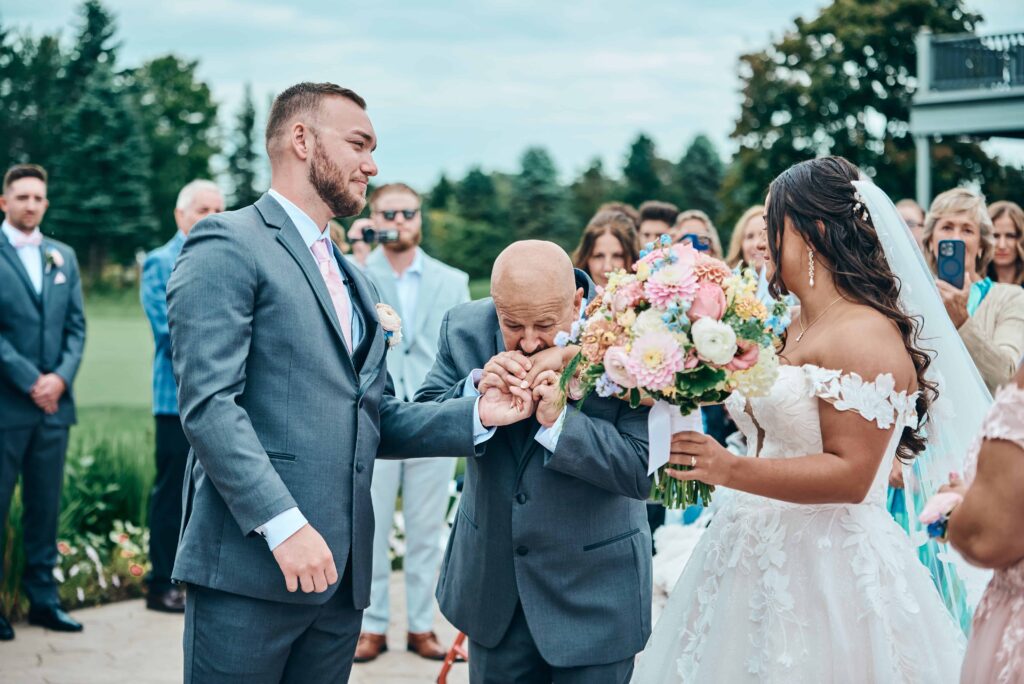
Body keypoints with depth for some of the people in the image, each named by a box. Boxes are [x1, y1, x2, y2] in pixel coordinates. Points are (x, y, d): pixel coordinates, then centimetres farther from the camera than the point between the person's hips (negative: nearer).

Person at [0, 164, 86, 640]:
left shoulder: (63, 257, 14)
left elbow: (77, 326, 11)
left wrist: (61, 377, -4)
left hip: (54, 402, 5)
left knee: (45, 507, 9)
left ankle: (42, 598, 16)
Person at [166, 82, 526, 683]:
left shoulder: (354, 282, 23)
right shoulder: (228, 245, -4)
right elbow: (209, 402, -14)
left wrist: (478, 414, 4)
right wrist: (283, 523, -21)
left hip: (340, 571, 8)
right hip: (252, 568, -7)